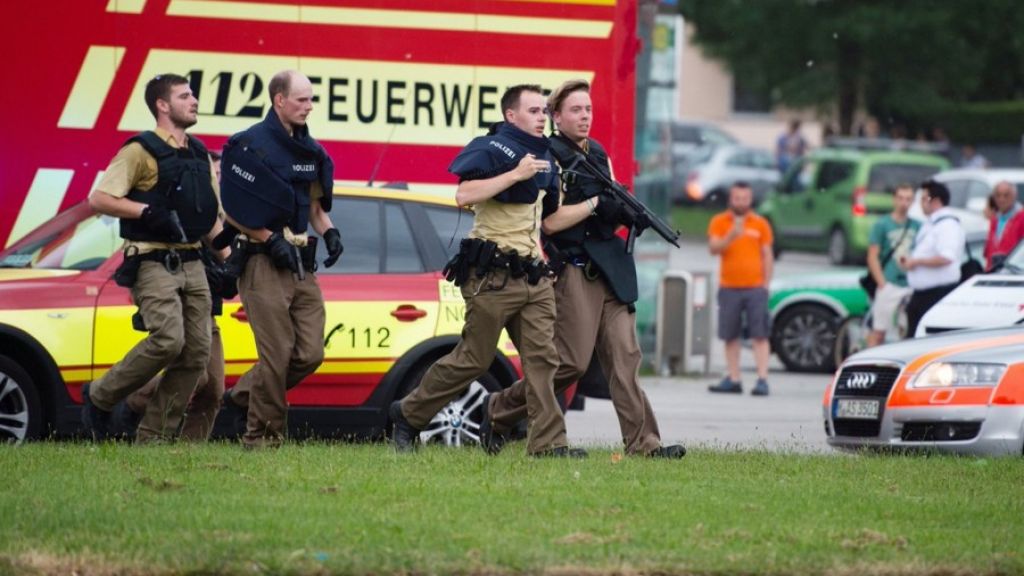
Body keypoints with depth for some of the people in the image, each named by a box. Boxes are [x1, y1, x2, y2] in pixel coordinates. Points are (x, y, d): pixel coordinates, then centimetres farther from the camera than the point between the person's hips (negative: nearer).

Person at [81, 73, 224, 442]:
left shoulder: (199, 155, 18)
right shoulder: (141, 151, -5)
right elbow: (98, 199, -12)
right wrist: (147, 211, -21)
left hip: (191, 265, 8)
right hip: (153, 263, -8)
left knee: (196, 353, 0)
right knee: (168, 340, -22)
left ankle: (154, 437, 6)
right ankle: (99, 398, -2)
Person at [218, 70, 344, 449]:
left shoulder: (309, 150, 14)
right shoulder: (251, 145, -9)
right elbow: (233, 210, -11)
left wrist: (329, 231, 6)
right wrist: (271, 240, -16)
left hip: (302, 264, 7)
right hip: (265, 262, -7)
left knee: (310, 354, 3)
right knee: (277, 354, -8)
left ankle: (246, 394, 22)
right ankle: (263, 437, 2)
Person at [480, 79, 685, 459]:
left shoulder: (599, 154, 18)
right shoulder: (550, 158, -6)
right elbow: (550, 221, -13)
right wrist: (595, 203, -15)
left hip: (609, 268, 7)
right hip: (574, 269, -7)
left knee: (625, 357, -2)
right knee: (572, 362, -8)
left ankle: (642, 442, -8)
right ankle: (499, 410, 11)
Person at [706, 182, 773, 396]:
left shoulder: (760, 224, 7)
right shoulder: (719, 222, 5)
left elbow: (767, 256, 9)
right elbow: (714, 248, -8)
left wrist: (766, 284, 2)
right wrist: (731, 236, -25)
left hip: (755, 288, -1)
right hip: (729, 288, 1)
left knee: (760, 335, -8)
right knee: (730, 336, 3)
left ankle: (762, 380, -11)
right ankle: (733, 380, 10)